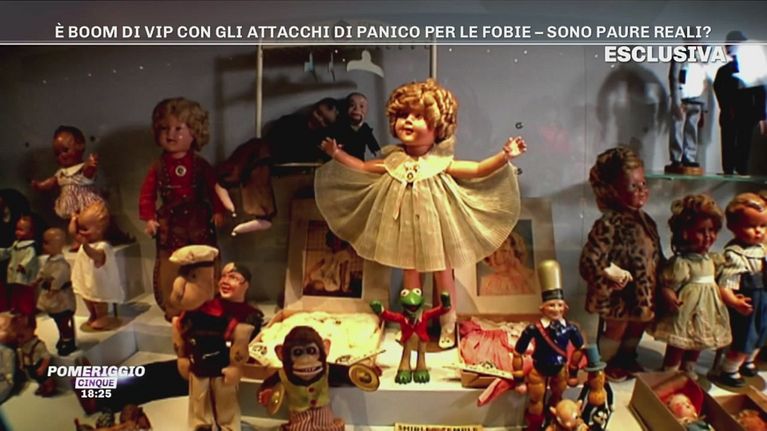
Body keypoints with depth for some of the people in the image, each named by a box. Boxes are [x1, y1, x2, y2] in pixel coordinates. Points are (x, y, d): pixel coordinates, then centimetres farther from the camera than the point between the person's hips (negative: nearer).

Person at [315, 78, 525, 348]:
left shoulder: (441, 163, -12)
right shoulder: (393, 161, -3)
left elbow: (478, 170, -14)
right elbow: (363, 167, 10)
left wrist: (504, 156, -26)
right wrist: (337, 154, 6)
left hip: (434, 227, -3)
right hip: (406, 228, 3)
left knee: (442, 273, 8)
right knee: (410, 272, 14)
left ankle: (448, 326, 25)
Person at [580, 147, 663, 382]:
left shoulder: (645, 220, 2)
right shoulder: (609, 223, -27)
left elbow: (656, 256, 12)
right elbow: (589, 261, -33)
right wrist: (616, 276, -24)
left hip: (643, 291, 8)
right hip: (620, 294, -8)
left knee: (637, 328, 25)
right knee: (616, 329, 13)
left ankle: (627, 360, 49)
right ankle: (605, 365, 36)